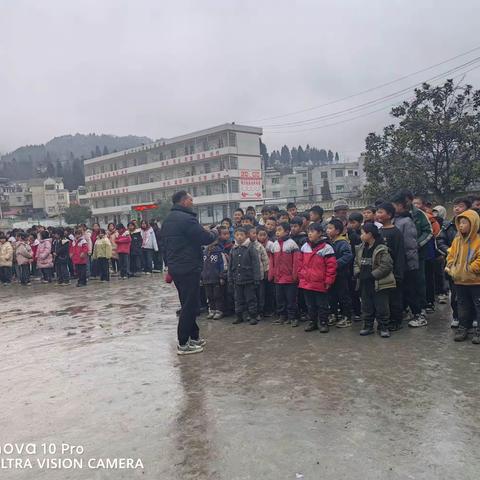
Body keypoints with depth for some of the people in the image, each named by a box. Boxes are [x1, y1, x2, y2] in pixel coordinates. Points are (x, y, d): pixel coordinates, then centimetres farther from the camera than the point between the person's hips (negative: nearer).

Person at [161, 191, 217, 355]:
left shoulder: (167, 220, 13)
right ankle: (183, 344, 3)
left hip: (175, 268, 10)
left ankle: (193, 336, 27)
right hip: (189, 269, -10)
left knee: (188, 304, 18)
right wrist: (214, 232, 3)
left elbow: (165, 245, 20)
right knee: (190, 305, -2)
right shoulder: (187, 218, -17)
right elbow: (206, 238, -18)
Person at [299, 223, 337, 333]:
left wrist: (328, 281, -11)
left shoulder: (326, 248, -12)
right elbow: (300, 263, 13)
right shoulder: (304, 246, 6)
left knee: (322, 305, 7)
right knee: (310, 305, 16)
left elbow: (331, 265, -12)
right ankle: (312, 322, 28)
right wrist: (301, 276, 10)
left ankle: (323, 323, 19)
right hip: (306, 283, 5)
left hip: (320, 284, -5)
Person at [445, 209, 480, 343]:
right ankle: (463, 328, 25)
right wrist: (450, 267, -1)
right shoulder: (457, 240, 6)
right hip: (459, 280, 6)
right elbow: (451, 255, 12)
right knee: (463, 305, 15)